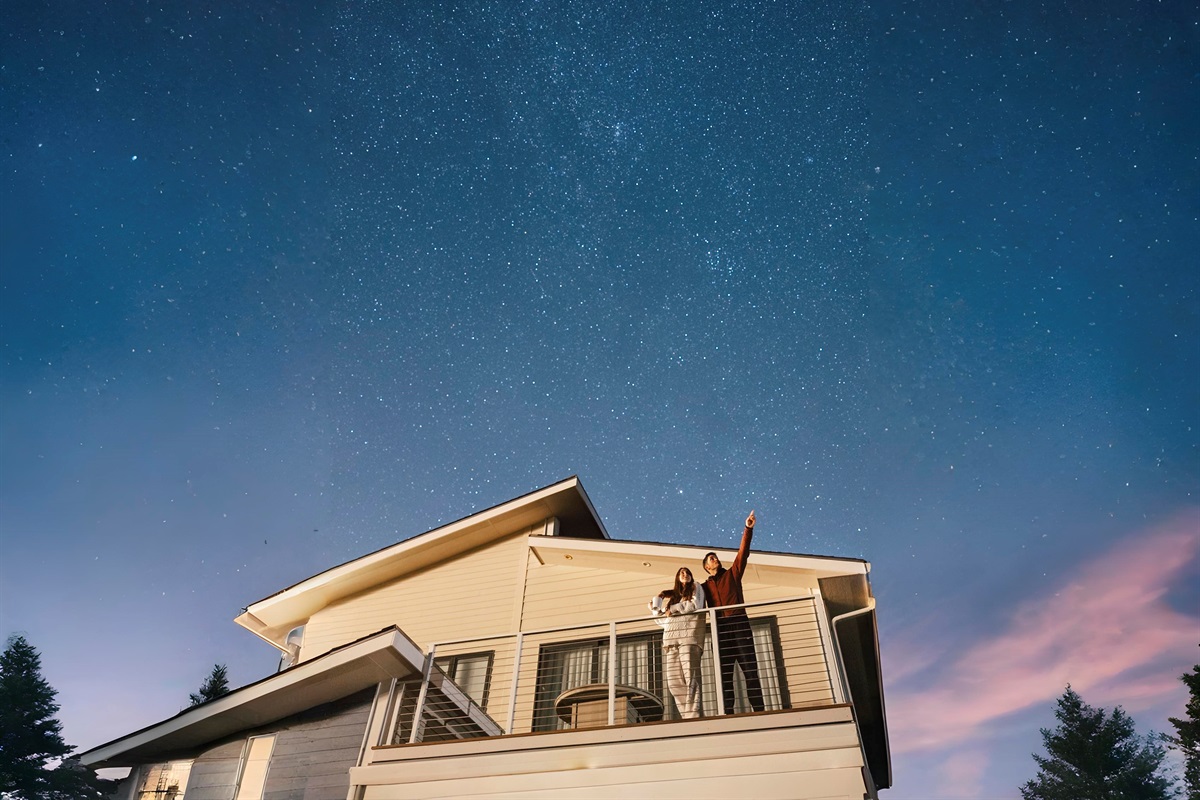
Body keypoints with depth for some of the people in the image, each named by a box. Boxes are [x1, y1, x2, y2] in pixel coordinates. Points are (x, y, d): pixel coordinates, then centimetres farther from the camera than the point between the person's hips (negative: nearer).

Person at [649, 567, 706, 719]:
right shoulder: (672, 595, 30)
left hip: (689, 636, -5)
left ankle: (693, 716, -20)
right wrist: (656, 608, 11)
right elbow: (663, 619, 26)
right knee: (673, 681, -7)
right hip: (671, 639, 5)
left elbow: (695, 605, -1)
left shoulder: (696, 587, 18)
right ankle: (687, 716, -7)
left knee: (690, 678, -16)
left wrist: (673, 608, 5)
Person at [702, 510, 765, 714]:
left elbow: (743, 552, 6)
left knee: (750, 669, -7)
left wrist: (748, 529, -6)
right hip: (720, 628, 2)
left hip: (739, 624, -2)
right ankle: (728, 714, 1)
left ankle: (759, 710, -10)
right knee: (725, 674, 1)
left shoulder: (732, 574, 17)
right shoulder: (705, 586, 21)